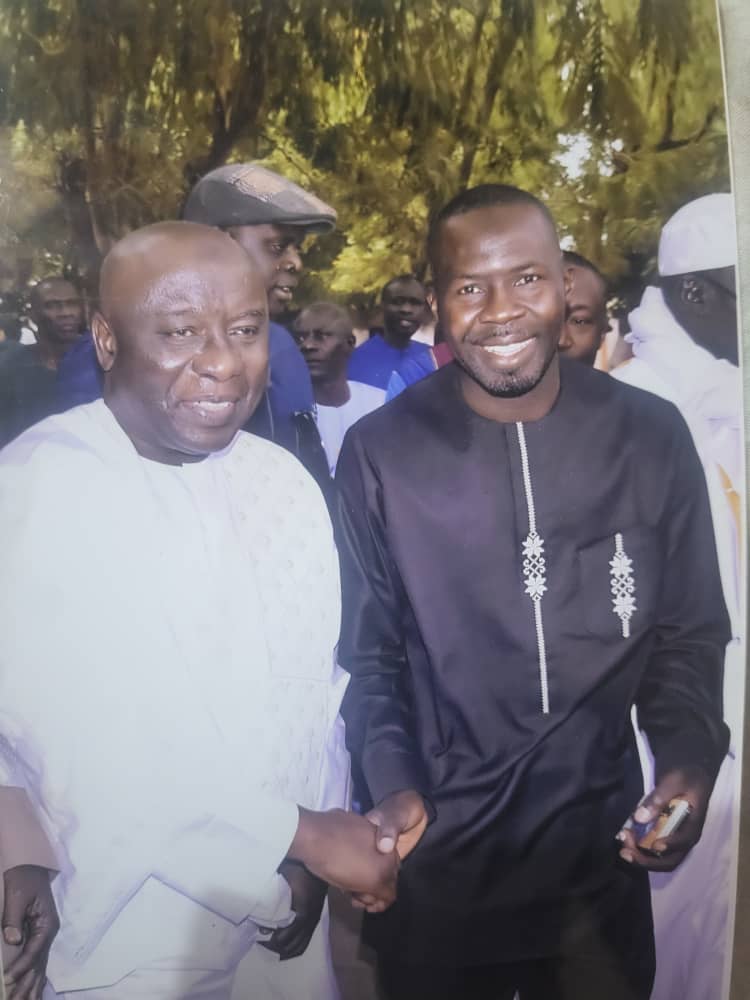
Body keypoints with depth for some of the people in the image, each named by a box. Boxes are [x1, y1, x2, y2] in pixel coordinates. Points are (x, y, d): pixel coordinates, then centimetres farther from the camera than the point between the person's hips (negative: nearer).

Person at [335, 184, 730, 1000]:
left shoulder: (651, 436, -5)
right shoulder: (379, 451, -9)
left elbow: (689, 635, 2)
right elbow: (367, 649, -2)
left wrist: (689, 762, -13)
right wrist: (392, 784, -15)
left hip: (602, 857, 2)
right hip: (437, 867, -1)